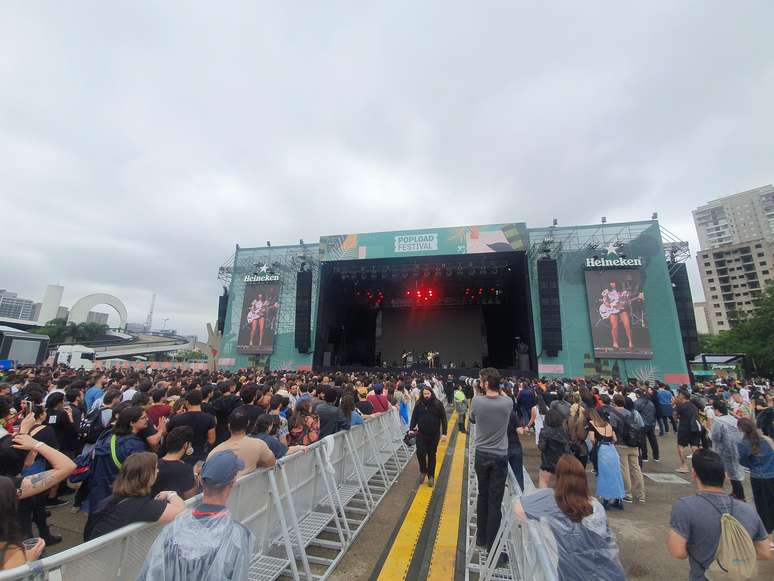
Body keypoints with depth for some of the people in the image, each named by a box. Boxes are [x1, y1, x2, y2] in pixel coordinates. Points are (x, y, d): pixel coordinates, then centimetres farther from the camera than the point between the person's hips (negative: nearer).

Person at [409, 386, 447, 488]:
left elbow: (443, 418, -3)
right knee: (420, 453, -7)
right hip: (421, 434, 1)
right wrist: (411, 429, -5)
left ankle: (431, 476, 27)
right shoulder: (419, 404, -1)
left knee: (432, 455, 10)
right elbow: (414, 417, 3)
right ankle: (423, 471, 21)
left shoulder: (438, 404, -6)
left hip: (434, 434, -1)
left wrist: (444, 433, -6)